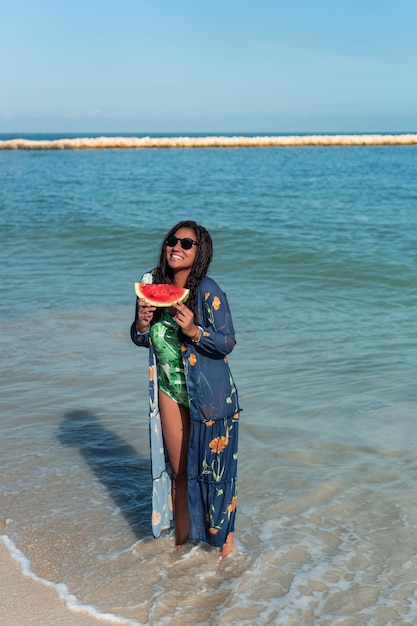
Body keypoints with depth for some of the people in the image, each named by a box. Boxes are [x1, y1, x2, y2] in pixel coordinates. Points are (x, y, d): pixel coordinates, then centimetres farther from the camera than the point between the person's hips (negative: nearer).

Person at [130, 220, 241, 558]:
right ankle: (181, 540, 32)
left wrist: (194, 330, -31)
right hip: (170, 390, 5)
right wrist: (141, 325, -13)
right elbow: (142, 339, 9)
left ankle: (225, 535, 28)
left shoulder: (208, 291, -17)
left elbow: (228, 342, -16)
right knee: (178, 470, 15)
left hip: (210, 394, -5)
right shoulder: (152, 285, -2)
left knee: (213, 467, 7)